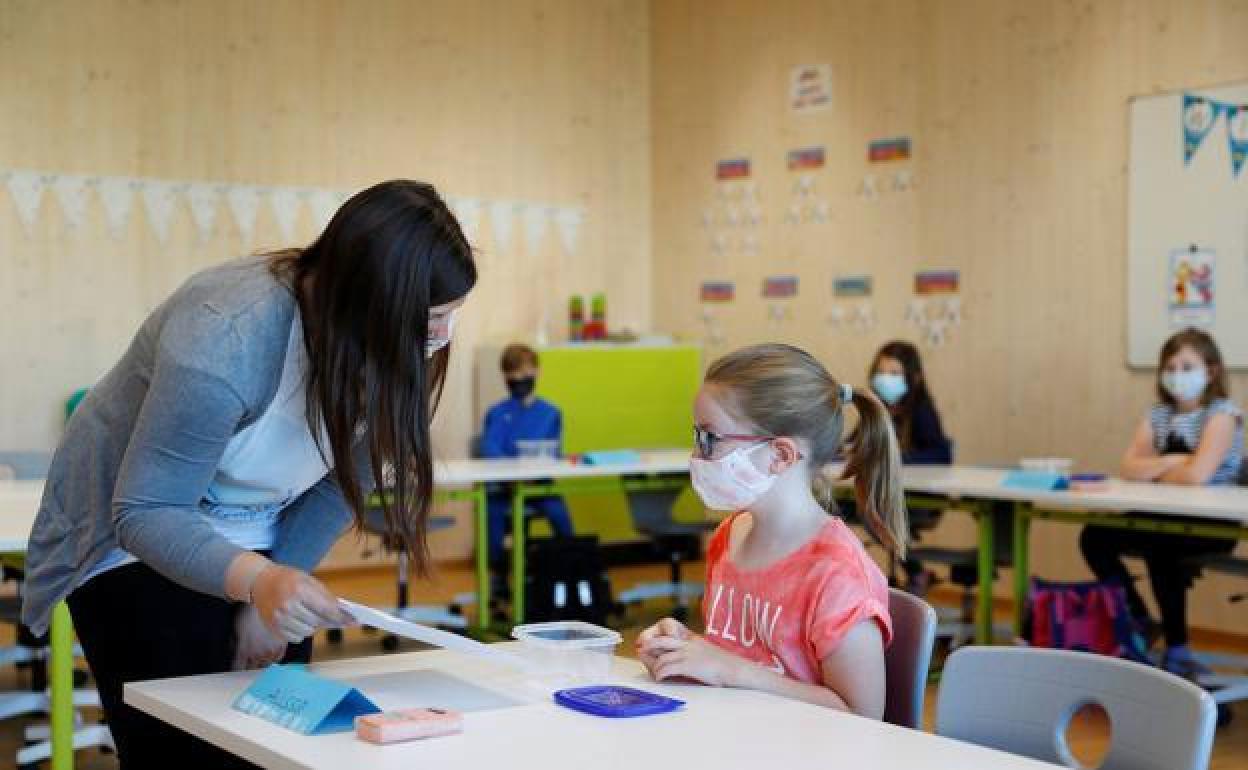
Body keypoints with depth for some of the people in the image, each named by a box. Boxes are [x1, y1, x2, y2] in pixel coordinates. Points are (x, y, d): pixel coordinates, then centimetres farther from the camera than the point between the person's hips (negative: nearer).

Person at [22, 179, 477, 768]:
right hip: (139, 543, -5)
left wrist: (275, 599, -9)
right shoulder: (226, 340, -33)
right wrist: (259, 581, -46)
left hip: (260, 543, 5)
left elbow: (346, 478, -4)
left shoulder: (390, 347, -15)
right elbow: (147, 514, -30)